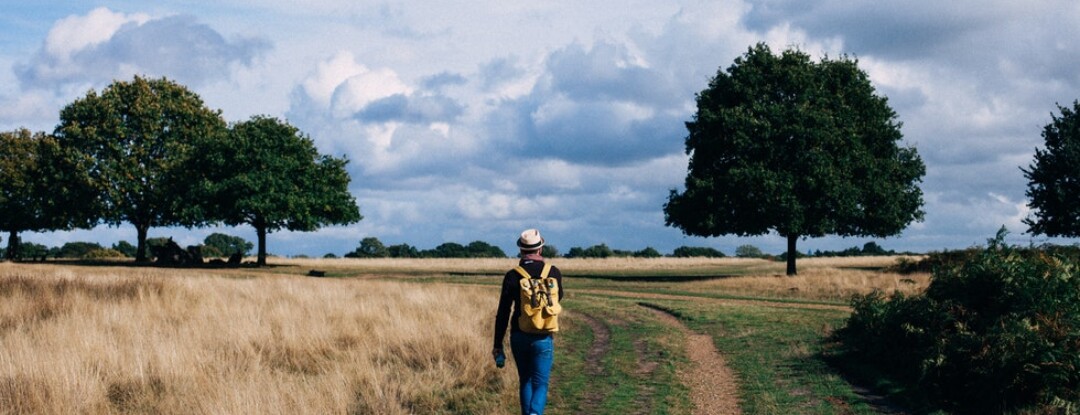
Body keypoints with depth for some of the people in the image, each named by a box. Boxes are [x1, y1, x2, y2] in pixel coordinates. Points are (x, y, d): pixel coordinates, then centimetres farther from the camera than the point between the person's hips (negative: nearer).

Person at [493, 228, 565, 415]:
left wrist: (497, 344, 2)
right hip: (543, 338, -1)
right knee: (540, 385, 2)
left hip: (519, 337, 1)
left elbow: (503, 313, -5)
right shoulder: (553, 273, -4)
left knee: (526, 382, 18)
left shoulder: (512, 276, -6)